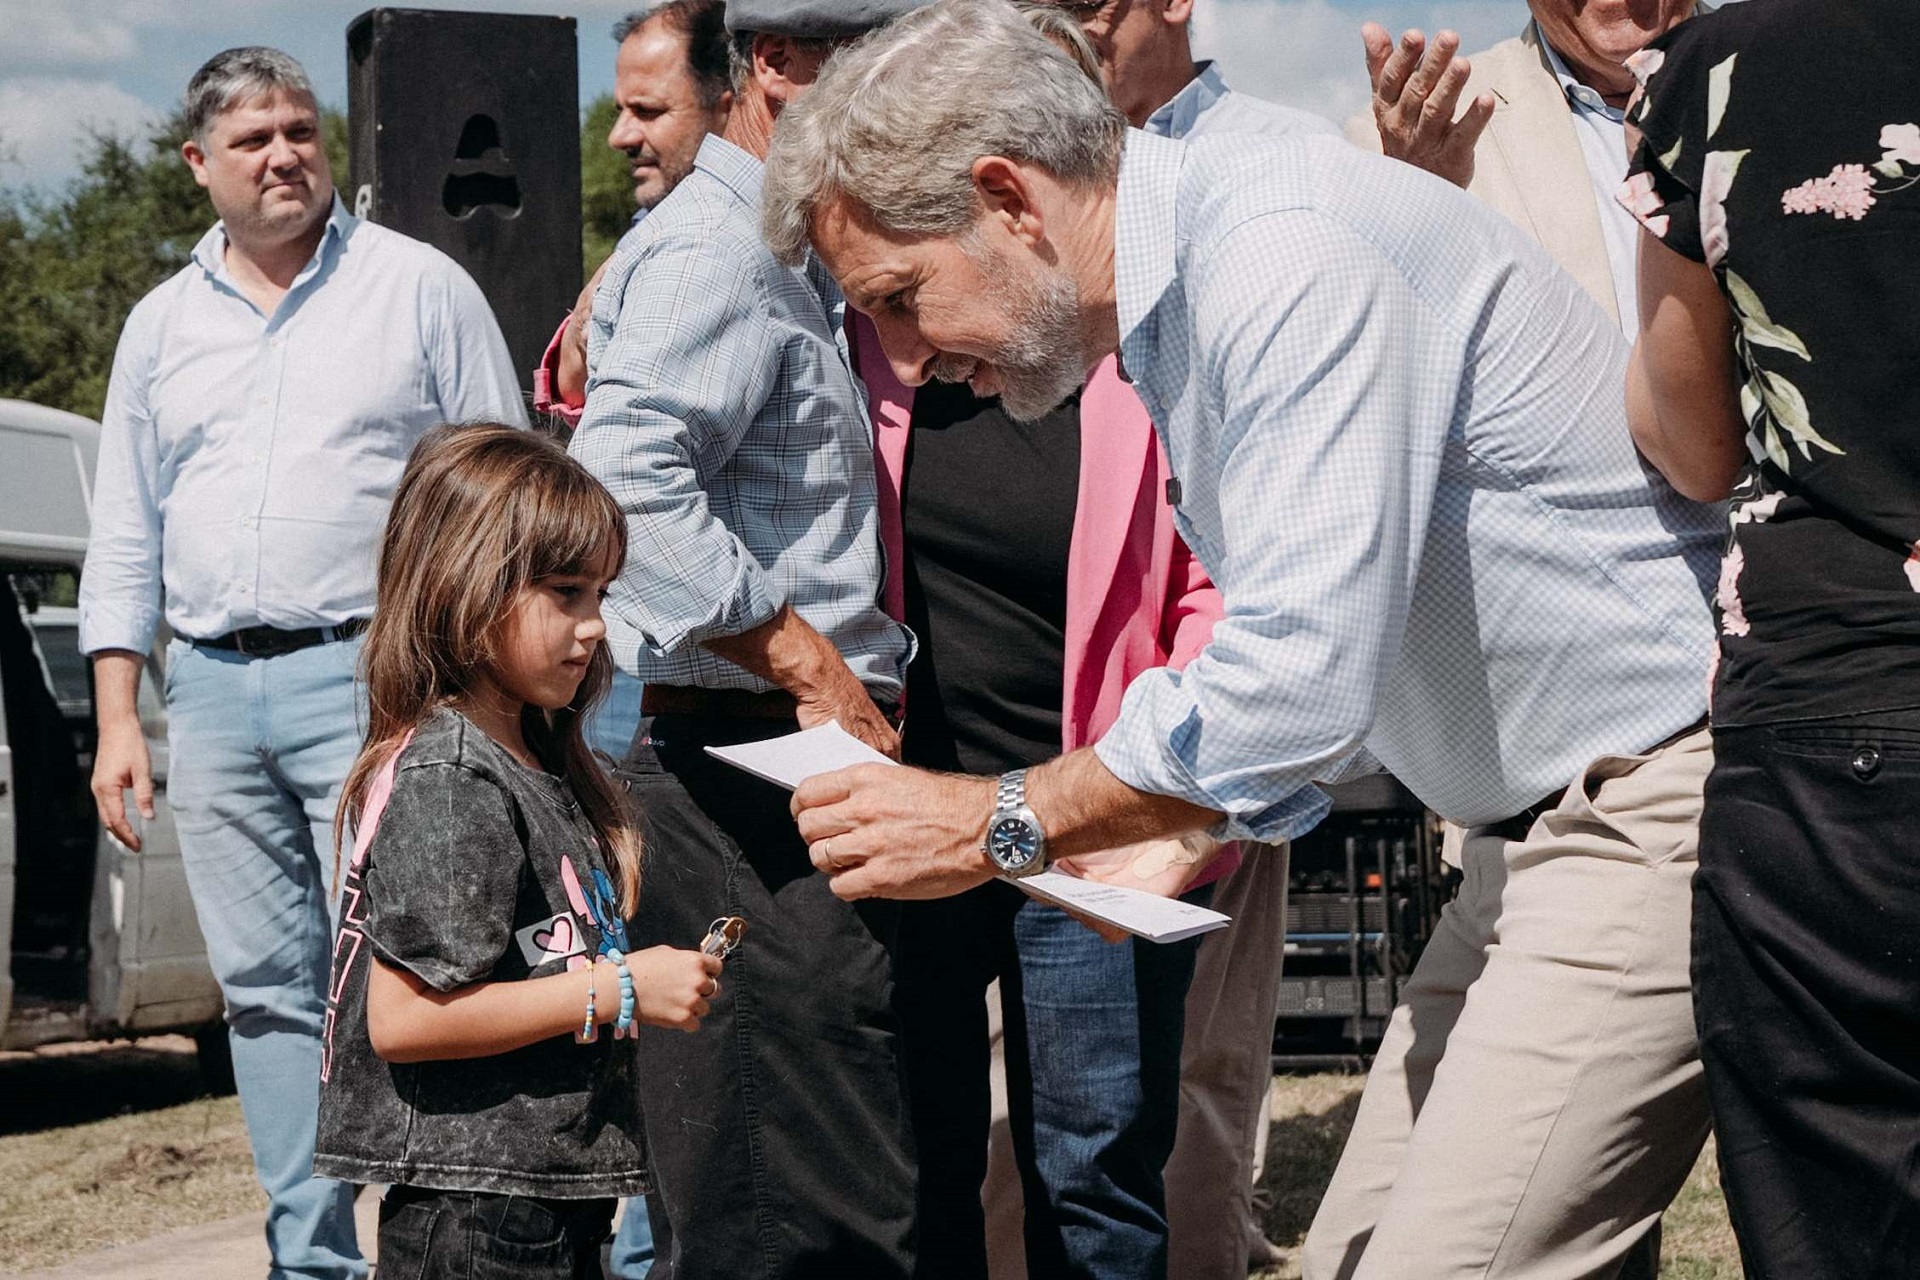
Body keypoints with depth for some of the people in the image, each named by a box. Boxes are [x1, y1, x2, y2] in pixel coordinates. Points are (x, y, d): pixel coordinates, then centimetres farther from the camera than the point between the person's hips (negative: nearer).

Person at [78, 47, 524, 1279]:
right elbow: (126, 537, 18)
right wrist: (118, 718, 10)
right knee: (266, 987, 7)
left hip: (367, 677, -5)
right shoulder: (163, 324, 15)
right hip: (212, 689, 5)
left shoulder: (420, 286, 3)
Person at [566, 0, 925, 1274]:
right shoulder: (716, 250, -11)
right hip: (753, 777, -11)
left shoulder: (783, 261, 22)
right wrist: (810, 665, -22)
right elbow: (629, 478, -27)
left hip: (795, 776, 11)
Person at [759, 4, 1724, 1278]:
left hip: (1662, 792, -10)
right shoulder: (1175, 310, 13)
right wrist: (1185, 839, 11)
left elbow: (1304, 678, -27)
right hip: (1546, 813, 10)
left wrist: (1005, 822, -17)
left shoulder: (1291, 257, -20)